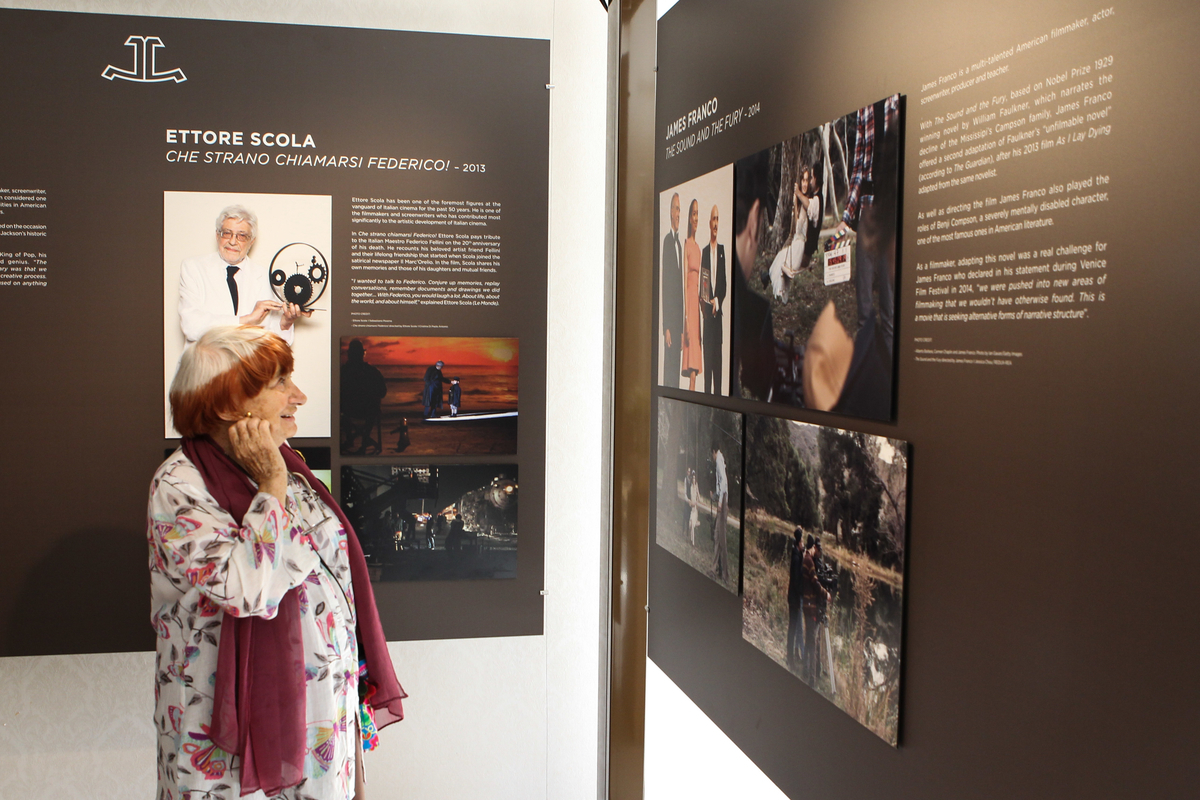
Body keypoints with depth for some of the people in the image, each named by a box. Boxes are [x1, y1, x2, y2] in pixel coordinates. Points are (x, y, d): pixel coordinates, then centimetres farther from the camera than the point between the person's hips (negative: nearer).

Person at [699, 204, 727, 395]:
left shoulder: (723, 250, 5)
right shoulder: (704, 252, 8)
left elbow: (725, 281, 3)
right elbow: (701, 283, 6)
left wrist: (718, 300, -12)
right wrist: (702, 301, -10)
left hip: (718, 310, -1)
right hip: (707, 311, 1)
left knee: (718, 356, 1)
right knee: (707, 355, 2)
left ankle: (718, 391, 6)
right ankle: (707, 391, 6)